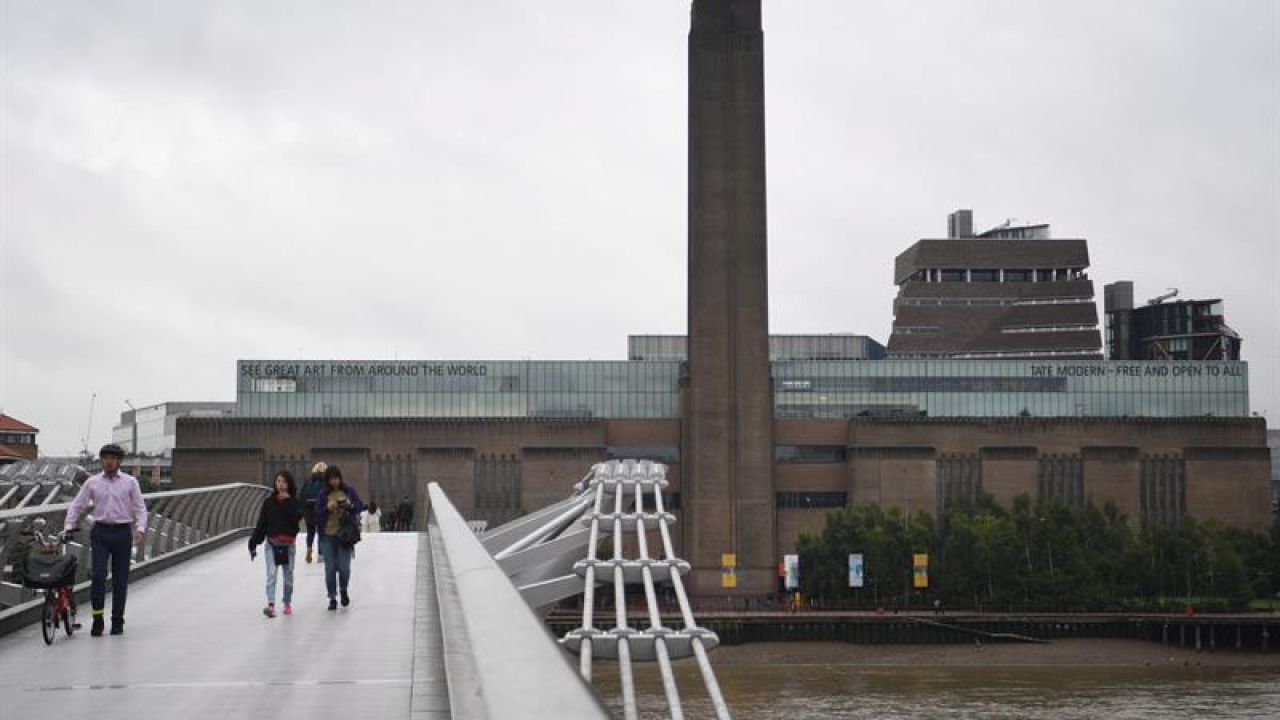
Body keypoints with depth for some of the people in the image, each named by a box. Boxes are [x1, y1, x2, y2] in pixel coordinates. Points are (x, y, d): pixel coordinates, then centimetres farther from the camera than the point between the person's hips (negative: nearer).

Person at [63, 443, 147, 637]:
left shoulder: (130, 482, 4)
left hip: (122, 533, 0)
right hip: (100, 533, 0)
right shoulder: (92, 482, 7)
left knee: (120, 579, 3)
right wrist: (68, 526, -2)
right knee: (98, 575, -12)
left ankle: (117, 621, 13)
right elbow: (76, 506, 10)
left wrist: (140, 528, -12)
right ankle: (97, 619, -3)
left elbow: (140, 508, 3)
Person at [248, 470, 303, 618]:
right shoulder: (269, 502, 1)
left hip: (288, 544, 0)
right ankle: (271, 605, -22)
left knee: (288, 574, 12)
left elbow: (297, 517, -19)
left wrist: (288, 501, -20)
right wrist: (254, 543, -2)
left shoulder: (294, 502, 0)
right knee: (271, 573, -12)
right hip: (272, 544, 0)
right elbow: (261, 524, 1)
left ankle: (287, 602, 28)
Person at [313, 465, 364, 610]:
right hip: (327, 536, 1)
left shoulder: (349, 491, 2)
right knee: (330, 569, 2)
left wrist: (350, 506, -15)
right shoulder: (323, 495, 3)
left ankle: (344, 590, 24)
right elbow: (317, 516, 1)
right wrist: (328, 509, -16)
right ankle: (332, 597, 15)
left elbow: (360, 506, 4)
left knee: (344, 567, -6)